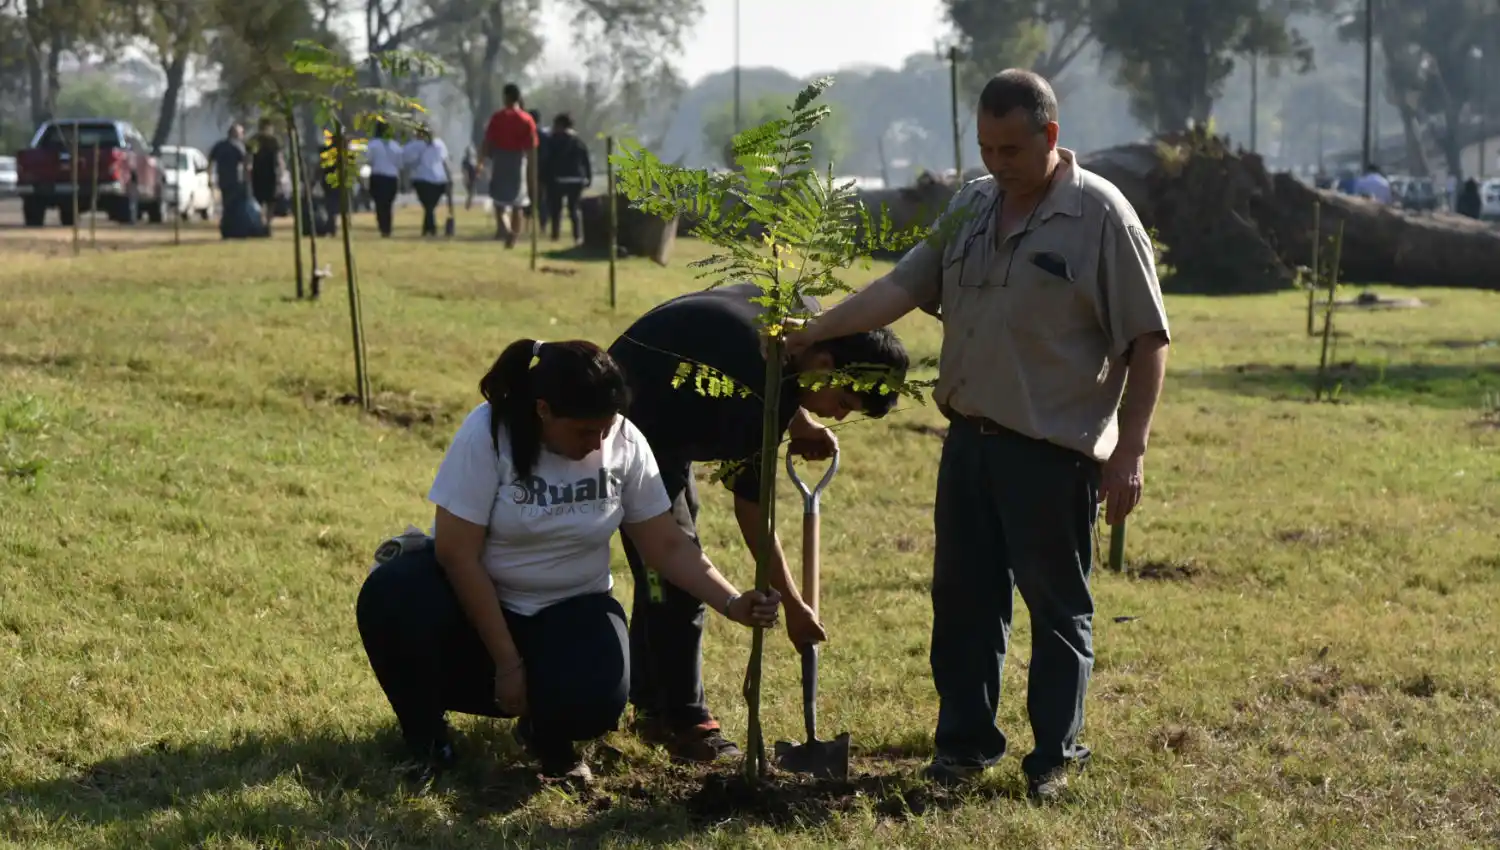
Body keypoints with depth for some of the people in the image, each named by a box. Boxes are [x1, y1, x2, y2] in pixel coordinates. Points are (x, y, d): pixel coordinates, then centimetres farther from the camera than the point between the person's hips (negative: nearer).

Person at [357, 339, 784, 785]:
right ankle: (426, 739, -6)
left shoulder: (625, 444, -11)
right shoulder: (488, 433, -22)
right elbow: (457, 551, -21)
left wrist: (732, 604, -17)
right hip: (476, 597, -1)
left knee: (595, 697, -31)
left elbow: (667, 545, -3)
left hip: (568, 609, 1)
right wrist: (507, 662, -21)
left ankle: (547, 736, 9)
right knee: (389, 600, -33)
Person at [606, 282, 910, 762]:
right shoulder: (761, 392, -34)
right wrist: (793, 607, -18)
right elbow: (751, 511, -25)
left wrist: (799, 423, -6)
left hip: (671, 413, 10)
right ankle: (685, 723, -6)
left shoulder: (807, 315, -12)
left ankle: (651, 706, 22)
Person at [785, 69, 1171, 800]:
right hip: (971, 436, 7)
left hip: (1054, 449, -7)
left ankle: (1055, 754, 15)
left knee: (1057, 607, 4)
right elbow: (901, 286, 9)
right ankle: (966, 740, 25)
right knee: (962, 596, 13)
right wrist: (814, 333, 0)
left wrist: (1130, 451, -15)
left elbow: (1146, 341, -11)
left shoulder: (1099, 216, -11)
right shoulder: (971, 209, 10)